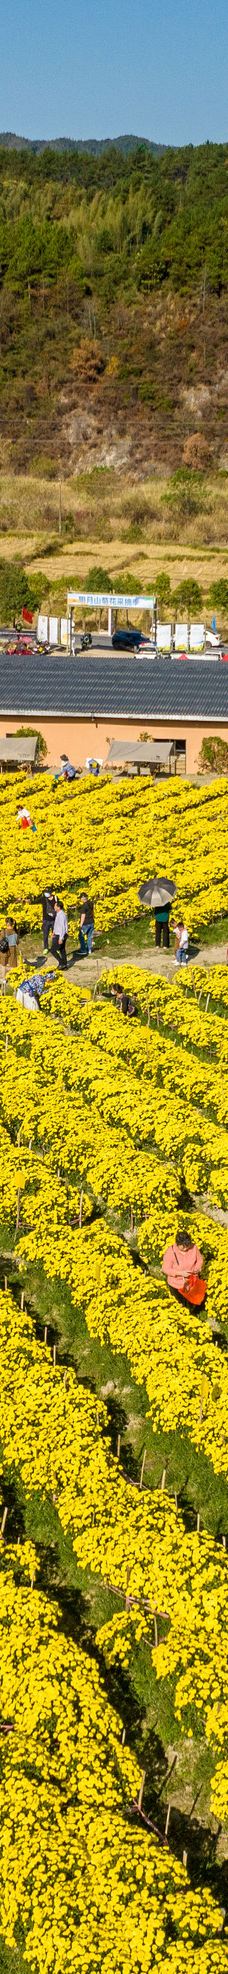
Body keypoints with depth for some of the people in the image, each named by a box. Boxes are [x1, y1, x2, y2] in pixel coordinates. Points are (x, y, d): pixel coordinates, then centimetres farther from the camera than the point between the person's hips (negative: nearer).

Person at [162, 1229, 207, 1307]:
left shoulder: (193, 1247, -17)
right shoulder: (170, 1252, -26)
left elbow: (200, 1259, 1)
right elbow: (166, 1269, -20)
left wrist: (197, 1268, -20)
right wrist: (180, 1273, -30)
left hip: (192, 1280, 3)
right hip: (177, 1283, -3)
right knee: (184, 1302, 4)